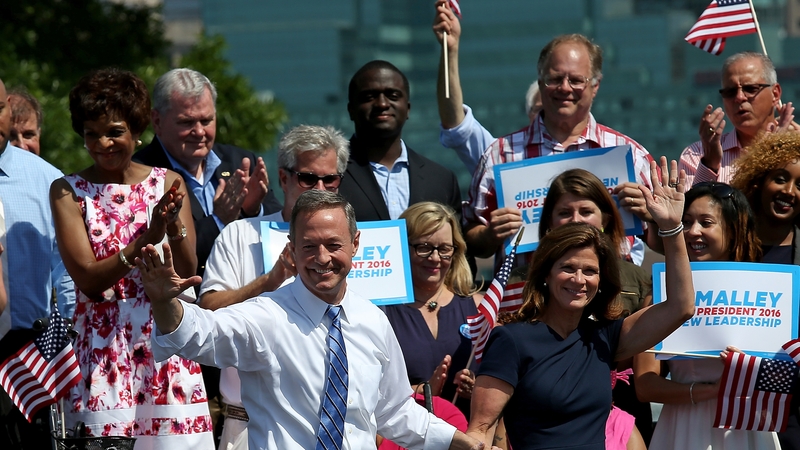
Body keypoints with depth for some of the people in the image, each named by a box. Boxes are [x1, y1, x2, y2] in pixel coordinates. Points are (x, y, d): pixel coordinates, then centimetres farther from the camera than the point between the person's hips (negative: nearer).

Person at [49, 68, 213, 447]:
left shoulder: (167, 183, 6)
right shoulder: (68, 191, 0)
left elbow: (187, 274, 1)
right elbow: (88, 280, -9)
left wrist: (174, 224, -18)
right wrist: (145, 241, -22)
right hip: (103, 344, -2)